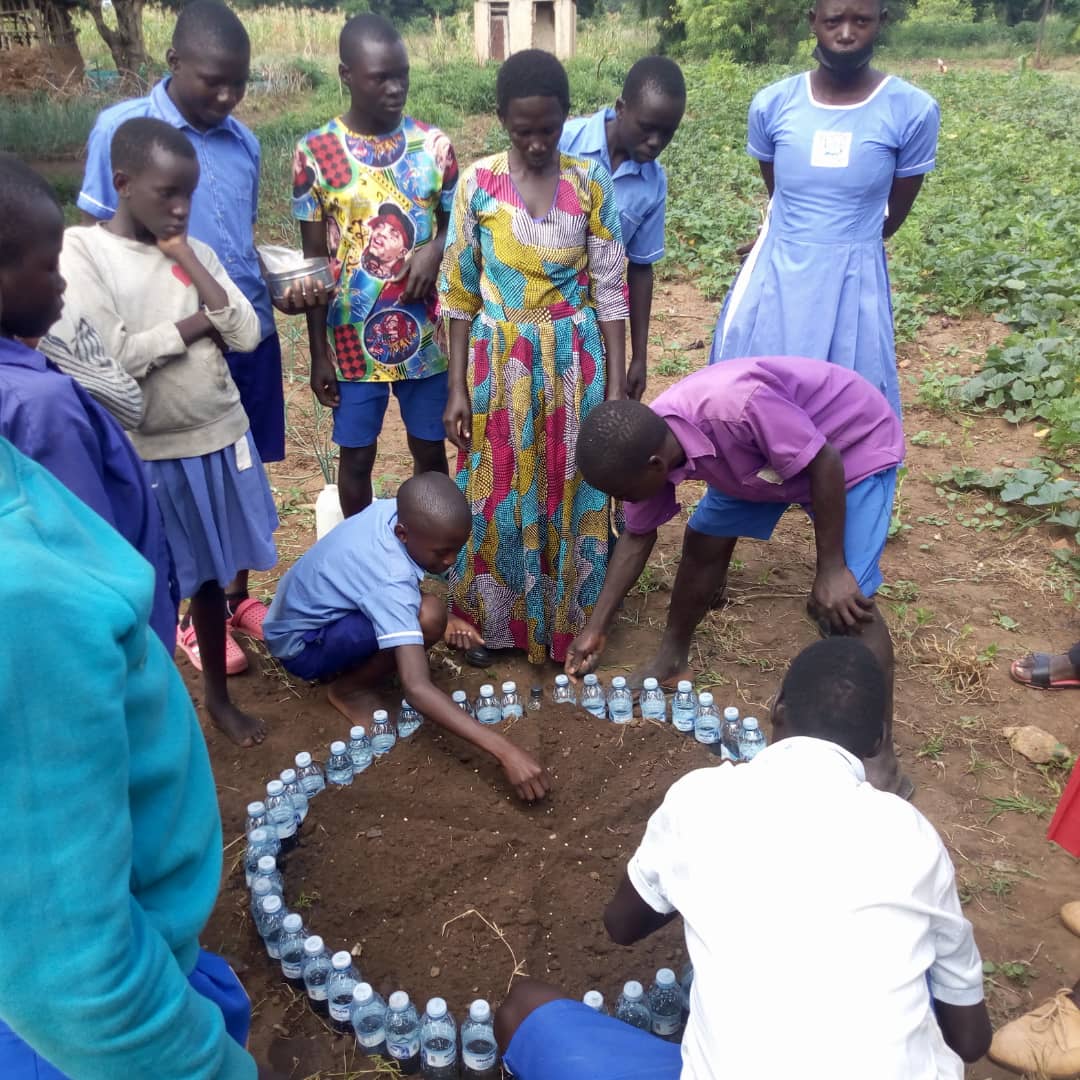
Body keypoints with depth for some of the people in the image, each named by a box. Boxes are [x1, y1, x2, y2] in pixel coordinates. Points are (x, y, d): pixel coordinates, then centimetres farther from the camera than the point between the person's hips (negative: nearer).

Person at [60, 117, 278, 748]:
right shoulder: (81, 251, -10)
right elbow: (112, 360, -19)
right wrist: (197, 323, -10)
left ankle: (218, 694, 34)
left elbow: (247, 336, -5)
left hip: (221, 437, 5)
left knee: (211, 573, 16)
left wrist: (187, 260, -8)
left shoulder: (194, 251, 4)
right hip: (149, 452, -4)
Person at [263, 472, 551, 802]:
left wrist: (446, 614, 6)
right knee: (427, 618, -29)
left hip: (310, 603, 9)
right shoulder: (389, 583, -37)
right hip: (299, 644, -9)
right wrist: (504, 750, -47)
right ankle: (349, 689, -6)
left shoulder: (392, 509, -15)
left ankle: (348, 664, 6)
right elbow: (416, 688, -43)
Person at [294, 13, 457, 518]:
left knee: (431, 449, 12)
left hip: (425, 331, 2)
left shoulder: (433, 144, -2)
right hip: (353, 336, -1)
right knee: (356, 454, 10)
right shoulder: (316, 152, -6)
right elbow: (314, 261, -3)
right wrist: (318, 352, -3)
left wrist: (436, 247, -15)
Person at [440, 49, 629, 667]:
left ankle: (567, 621, 25)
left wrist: (616, 386, -4)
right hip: (499, 362, 0)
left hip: (573, 362, 0)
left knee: (569, 491, 8)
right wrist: (458, 387, -3)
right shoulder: (478, 182, -3)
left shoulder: (591, 184, -2)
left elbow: (610, 290, 0)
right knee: (500, 494, 7)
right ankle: (499, 622, 26)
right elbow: (459, 290, 0)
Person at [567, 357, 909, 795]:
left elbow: (824, 463, -28)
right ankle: (672, 657, 32)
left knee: (841, 603, -16)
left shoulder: (735, 405, -42)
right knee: (704, 538, 7)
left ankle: (879, 761, -4)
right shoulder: (646, 446, -17)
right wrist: (597, 627, 1)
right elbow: (637, 536, -2)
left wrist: (831, 570, -23)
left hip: (855, 443, -6)